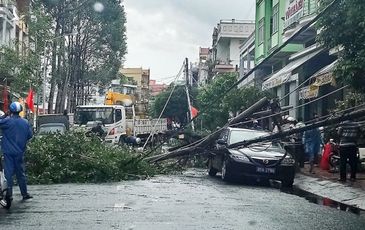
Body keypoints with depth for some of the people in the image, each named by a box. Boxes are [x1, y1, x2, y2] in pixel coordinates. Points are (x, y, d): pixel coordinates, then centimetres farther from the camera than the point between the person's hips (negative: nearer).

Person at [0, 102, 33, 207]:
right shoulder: (25, 122, -1)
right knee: (21, 173, 14)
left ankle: (9, 194, -6)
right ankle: (25, 194, 21)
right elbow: (30, 135, 6)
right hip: (20, 151, 3)